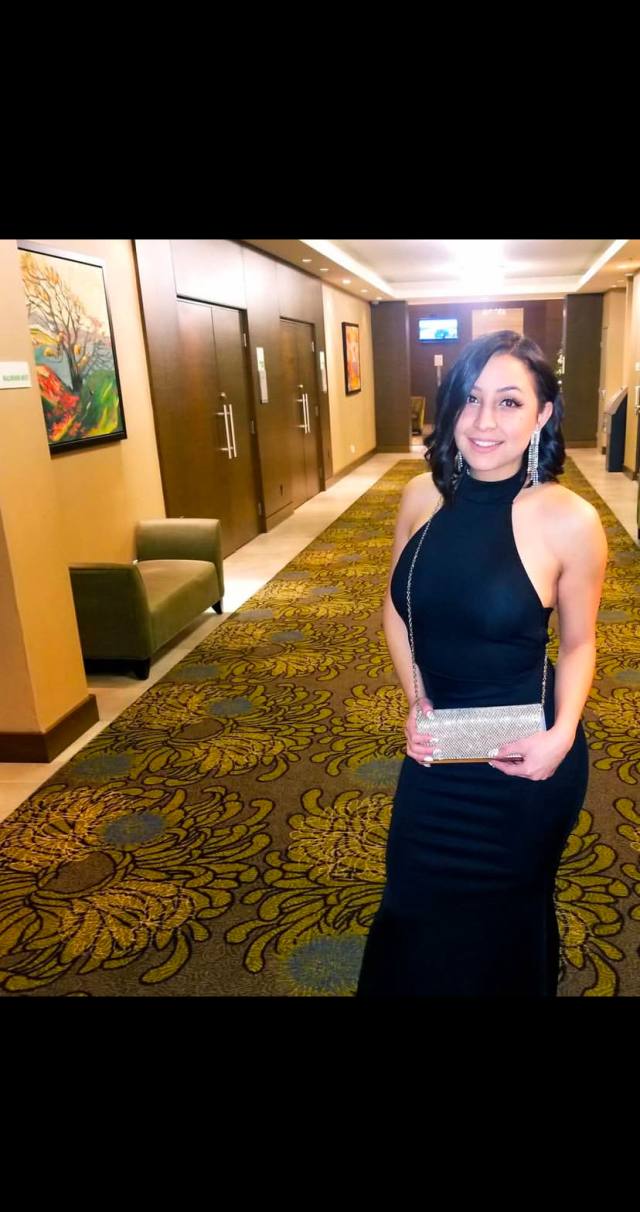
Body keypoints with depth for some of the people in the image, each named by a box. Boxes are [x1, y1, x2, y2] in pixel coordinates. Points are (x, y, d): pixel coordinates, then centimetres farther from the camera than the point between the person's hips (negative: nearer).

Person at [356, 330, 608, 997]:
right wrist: (416, 703, -5)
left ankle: (509, 982, 53)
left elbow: (577, 642, -5)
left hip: (523, 755, -3)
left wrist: (563, 732, -19)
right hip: (437, 747, 4)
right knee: (419, 906, 23)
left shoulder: (570, 521, -18)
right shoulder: (422, 496, -8)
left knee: (507, 911, 21)